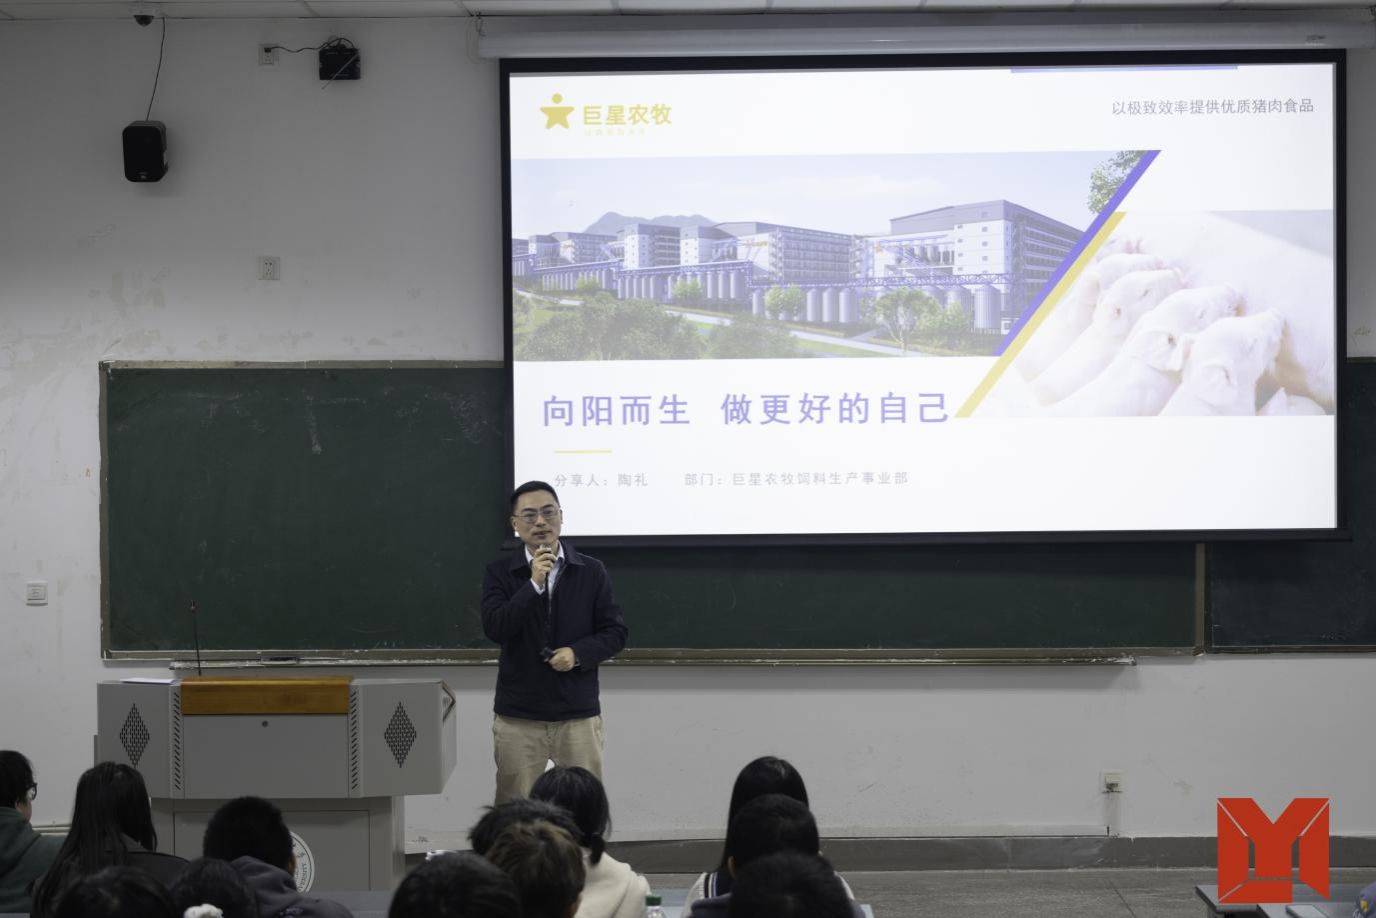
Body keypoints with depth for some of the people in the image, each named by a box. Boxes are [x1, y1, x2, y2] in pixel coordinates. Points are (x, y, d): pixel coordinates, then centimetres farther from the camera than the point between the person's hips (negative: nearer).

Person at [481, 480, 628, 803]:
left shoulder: (592, 572, 5)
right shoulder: (499, 574, 2)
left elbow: (615, 632, 5)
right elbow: (494, 628, -11)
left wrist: (578, 653, -12)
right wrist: (533, 583, -19)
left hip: (578, 713, 1)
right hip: (518, 715, -1)